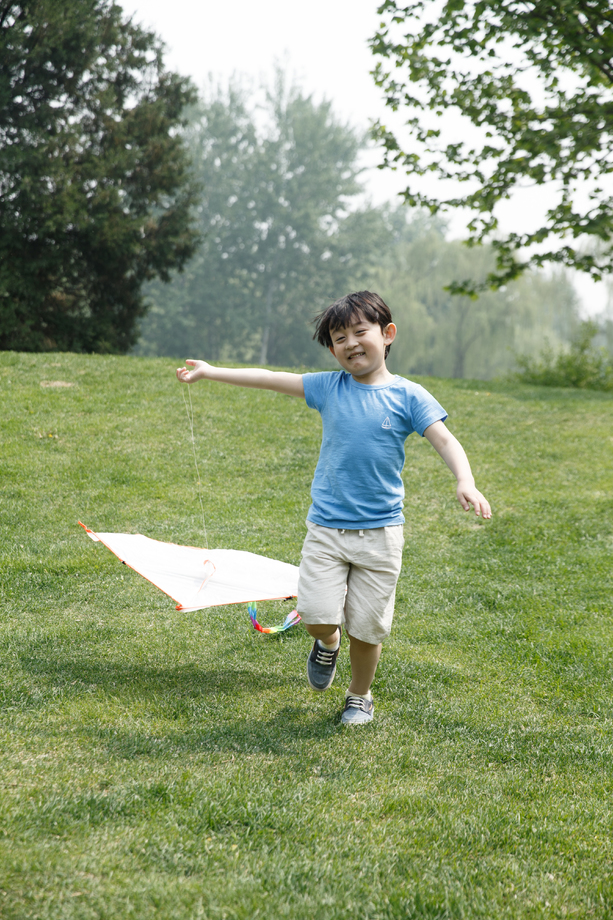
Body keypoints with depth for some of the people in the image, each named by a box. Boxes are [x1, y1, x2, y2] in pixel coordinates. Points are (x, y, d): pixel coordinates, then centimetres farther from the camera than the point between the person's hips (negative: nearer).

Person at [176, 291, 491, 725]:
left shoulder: (407, 396, -3)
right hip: (326, 527, 1)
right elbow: (269, 378, 8)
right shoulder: (329, 388, 3)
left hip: (380, 531, -1)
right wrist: (210, 371, 11)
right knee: (317, 615, -9)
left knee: (367, 626, 4)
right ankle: (328, 643, 28)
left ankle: (360, 695, 30)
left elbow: (445, 440, -11)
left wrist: (466, 482, -28)